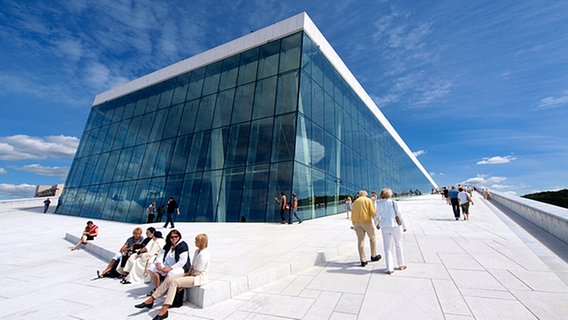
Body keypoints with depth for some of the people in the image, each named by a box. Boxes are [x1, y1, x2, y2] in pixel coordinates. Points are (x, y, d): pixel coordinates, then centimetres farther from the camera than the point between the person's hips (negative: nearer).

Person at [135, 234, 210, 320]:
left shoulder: (203, 254, -22)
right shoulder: (197, 251, 10)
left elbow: (196, 273, -19)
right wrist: (188, 274, 0)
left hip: (200, 278, -9)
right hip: (193, 275, 10)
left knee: (174, 282, -24)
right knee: (169, 279, -3)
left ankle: (164, 310, -23)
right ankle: (150, 300, 6)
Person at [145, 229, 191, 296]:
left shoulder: (183, 246, -15)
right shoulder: (168, 245, 10)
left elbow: (182, 262, -20)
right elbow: (161, 255, 9)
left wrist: (170, 268, -25)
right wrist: (158, 263, -13)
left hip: (181, 267, -8)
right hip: (167, 266, 8)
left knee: (171, 274, -38)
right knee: (151, 267, -3)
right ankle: (157, 288, 5)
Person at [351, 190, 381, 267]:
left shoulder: (355, 202, 16)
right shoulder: (369, 200, 4)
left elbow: (353, 215, 12)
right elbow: (373, 212, -9)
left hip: (357, 222, 4)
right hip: (366, 221, -3)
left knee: (360, 241, 4)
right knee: (372, 238, 17)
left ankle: (363, 261, 5)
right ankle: (373, 256, 30)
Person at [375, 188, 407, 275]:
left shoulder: (379, 204, 2)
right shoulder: (394, 203, -3)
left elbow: (376, 217, 7)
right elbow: (400, 215, -4)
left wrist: (377, 224, 27)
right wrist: (404, 226, 9)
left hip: (385, 228, 1)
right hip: (395, 226, -1)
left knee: (387, 248, 7)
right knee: (398, 245, 19)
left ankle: (389, 269, 2)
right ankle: (401, 265, 31)